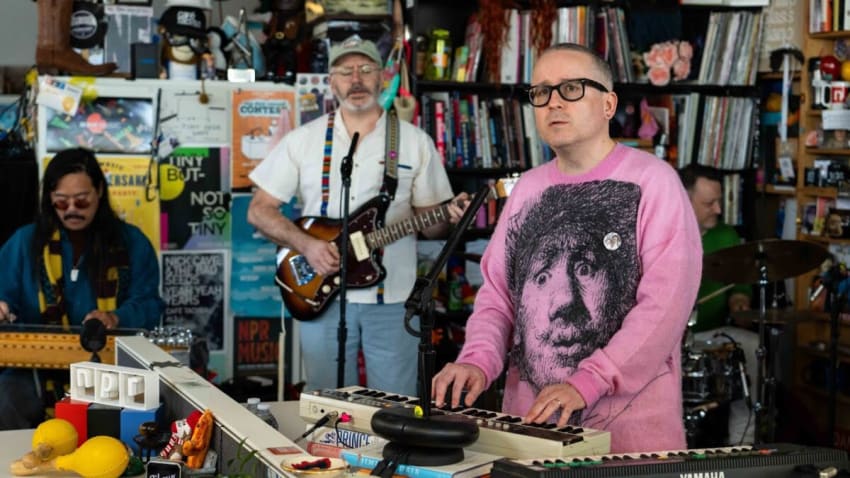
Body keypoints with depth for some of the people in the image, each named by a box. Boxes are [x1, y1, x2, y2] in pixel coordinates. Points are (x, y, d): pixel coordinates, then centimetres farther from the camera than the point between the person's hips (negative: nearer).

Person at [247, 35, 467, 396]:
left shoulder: (416, 142, 4)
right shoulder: (302, 140, 3)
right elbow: (259, 210, 3)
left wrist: (448, 217, -15)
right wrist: (306, 244, -12)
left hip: (392, 300, 0)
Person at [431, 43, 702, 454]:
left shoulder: (652, 182, -6)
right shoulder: (528, 189, 12)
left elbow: (666, 302, -15)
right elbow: (497, 294, 12)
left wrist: (585, 383, -22)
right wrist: (478, 361, -7)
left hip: (629, 420, -4)